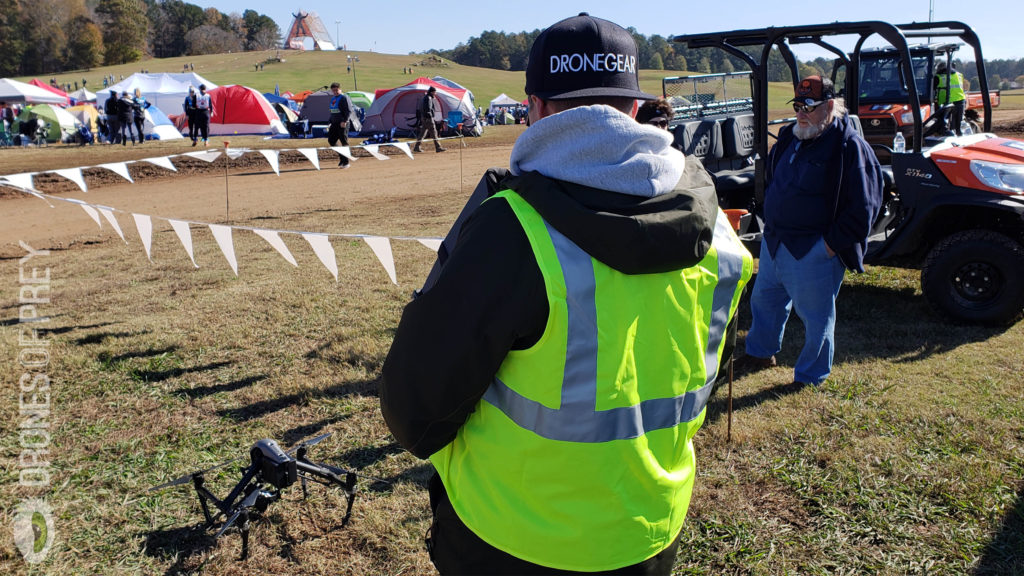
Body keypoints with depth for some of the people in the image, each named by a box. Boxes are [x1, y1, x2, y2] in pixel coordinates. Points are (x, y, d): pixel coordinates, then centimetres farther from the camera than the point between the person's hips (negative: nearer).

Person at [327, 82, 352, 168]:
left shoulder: (344, 98, -8)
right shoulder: (333, 99, 17)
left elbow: (349, 111, -15)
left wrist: (344, 121, -23)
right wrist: (330, 122, 20)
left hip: (342, 124, -9)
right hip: (334, 124, 9)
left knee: (344, 142, -5)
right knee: (331, 140, 6)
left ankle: (346, 162, 1)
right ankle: (342, 158, 16)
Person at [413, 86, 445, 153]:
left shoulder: (425, 97, 18)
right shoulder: (428, 98, -14)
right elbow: (428, 109, -25)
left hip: (424, 118, 10)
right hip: (428, 118, -10)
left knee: (423, 133, 10)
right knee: (433, 132, -5)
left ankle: (416, 147, 10)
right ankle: (438, 148, -2)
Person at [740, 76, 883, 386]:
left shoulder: (850, 146, -15)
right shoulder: (790, 137, 8)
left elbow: (862, 208, -17)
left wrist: (832, 244, -19)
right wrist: (772, 225, 14)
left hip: (814, 252, -8)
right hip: (774, 242, 8)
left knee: (815, 316, 6)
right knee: (764, 299, 22)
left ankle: (810, 378, 24)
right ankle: (760, 352, 45)